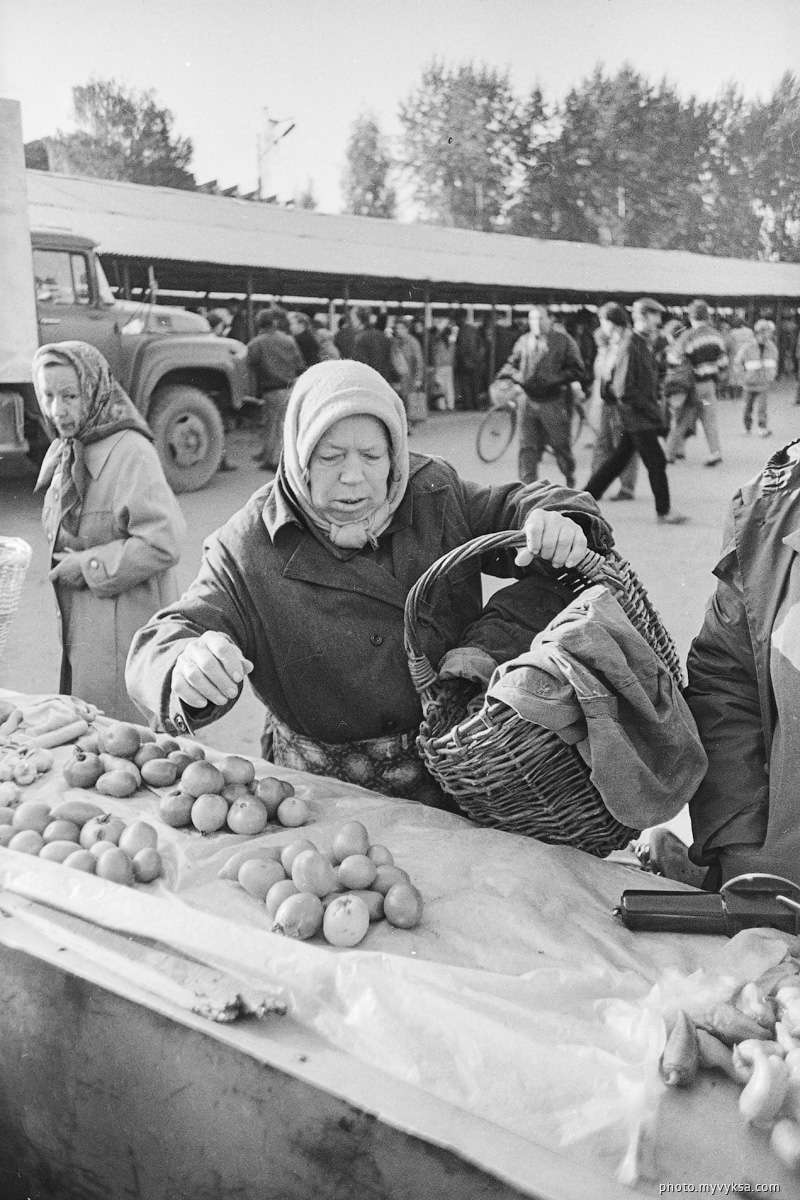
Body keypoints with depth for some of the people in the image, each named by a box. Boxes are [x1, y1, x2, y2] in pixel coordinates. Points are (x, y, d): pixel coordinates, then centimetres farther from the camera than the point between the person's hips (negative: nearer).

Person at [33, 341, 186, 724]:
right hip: (80, 623, 9)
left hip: (125, 627, -8)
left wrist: (89, 567, -18)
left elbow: (163, 543, -25)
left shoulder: (130, 451, -18)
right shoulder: (65, 452, 11)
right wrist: (64, 563, 7)